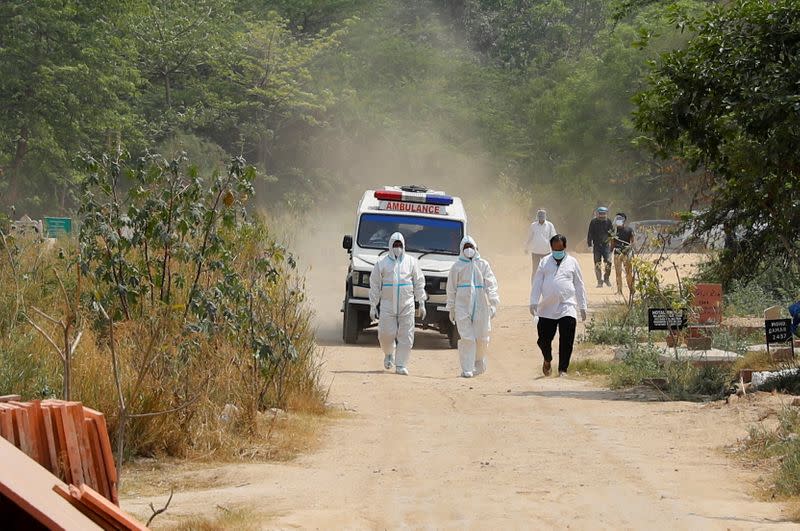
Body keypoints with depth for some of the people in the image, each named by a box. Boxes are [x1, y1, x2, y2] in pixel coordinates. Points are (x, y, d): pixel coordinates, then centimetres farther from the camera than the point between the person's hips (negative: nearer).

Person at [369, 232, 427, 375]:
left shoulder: (411, 262, 7)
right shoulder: (382, 263, 5)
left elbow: (419, 283, 10)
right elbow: (374, 286, 6)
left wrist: (421, 304, 5)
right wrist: (373, 306, 2)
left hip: (407, 304, 1)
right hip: (388, 303, -1)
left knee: (406, 335, -3)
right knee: (386, 334, -5)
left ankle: (401, 365, 4)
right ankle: (389, 353, 27)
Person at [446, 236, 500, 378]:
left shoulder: (483, 265, 9)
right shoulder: (457, 266, 7)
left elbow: (491, 285, 4)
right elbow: (451, 288, 9)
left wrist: (493, 303, -7)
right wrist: (451, 309, 7)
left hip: (481, 307, 1)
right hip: (462, 306, -1)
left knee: (482, 338, 4)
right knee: (467, 338, -8)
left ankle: (479, 365, 26)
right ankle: (467, 370, -6)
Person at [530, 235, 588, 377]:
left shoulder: (572, 263, 9)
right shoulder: (545, 262, 10)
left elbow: (579, 285, 12)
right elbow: (537, 283, 8)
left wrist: (582, 307, 10)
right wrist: (534, 302, -2)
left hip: (567, 308, -1)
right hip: (547, 309, 1)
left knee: (566, 341, -8)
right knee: (544, 339, 3)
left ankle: (563, 369, 2)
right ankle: (547, 360, 33)